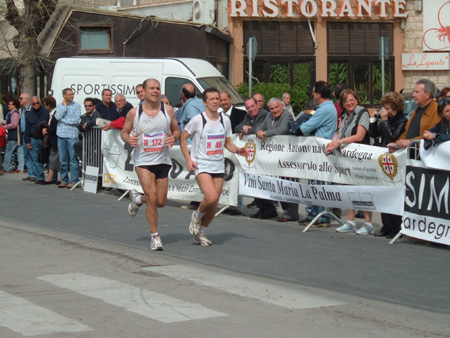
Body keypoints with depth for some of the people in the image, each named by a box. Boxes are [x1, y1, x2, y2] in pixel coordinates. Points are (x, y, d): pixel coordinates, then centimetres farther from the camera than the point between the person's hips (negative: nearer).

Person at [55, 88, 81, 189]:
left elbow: (75, 120, -8)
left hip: (72, 135, -3)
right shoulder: (59, 106, 11)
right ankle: (64, 180, 15)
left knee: (73, 159, -5)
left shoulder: (76, 106, 2)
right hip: (61, 135, 3)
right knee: (63, 159, 8)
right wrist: (64, 106, -3)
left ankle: (74, 180, -1)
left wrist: (63, 120, -3)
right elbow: (57, 116, -6)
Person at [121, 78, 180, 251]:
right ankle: (155, 236, 0)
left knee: (161, 202, 6)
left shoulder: (167, 110, 1)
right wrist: (129, 139, -16)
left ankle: (137, 199, 39)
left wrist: (173, 137, -12)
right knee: (152, 199, -14)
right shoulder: (134, 113, -4)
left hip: (163, 160, 3)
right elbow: (124, 132, 7)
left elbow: (176, 130, 11)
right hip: (143, 161, -3)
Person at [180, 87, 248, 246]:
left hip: (218, 166, 5)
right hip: (201, 165, -5)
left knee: (214, 204, 3)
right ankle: (197, 216, 8)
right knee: (211, 197, -23)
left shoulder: (225, 120, 6)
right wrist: (188, 159, -8)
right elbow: (182, 138, 1)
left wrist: (237, 150, -3)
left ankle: (200, 233, 23)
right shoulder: (198, 120, -8)